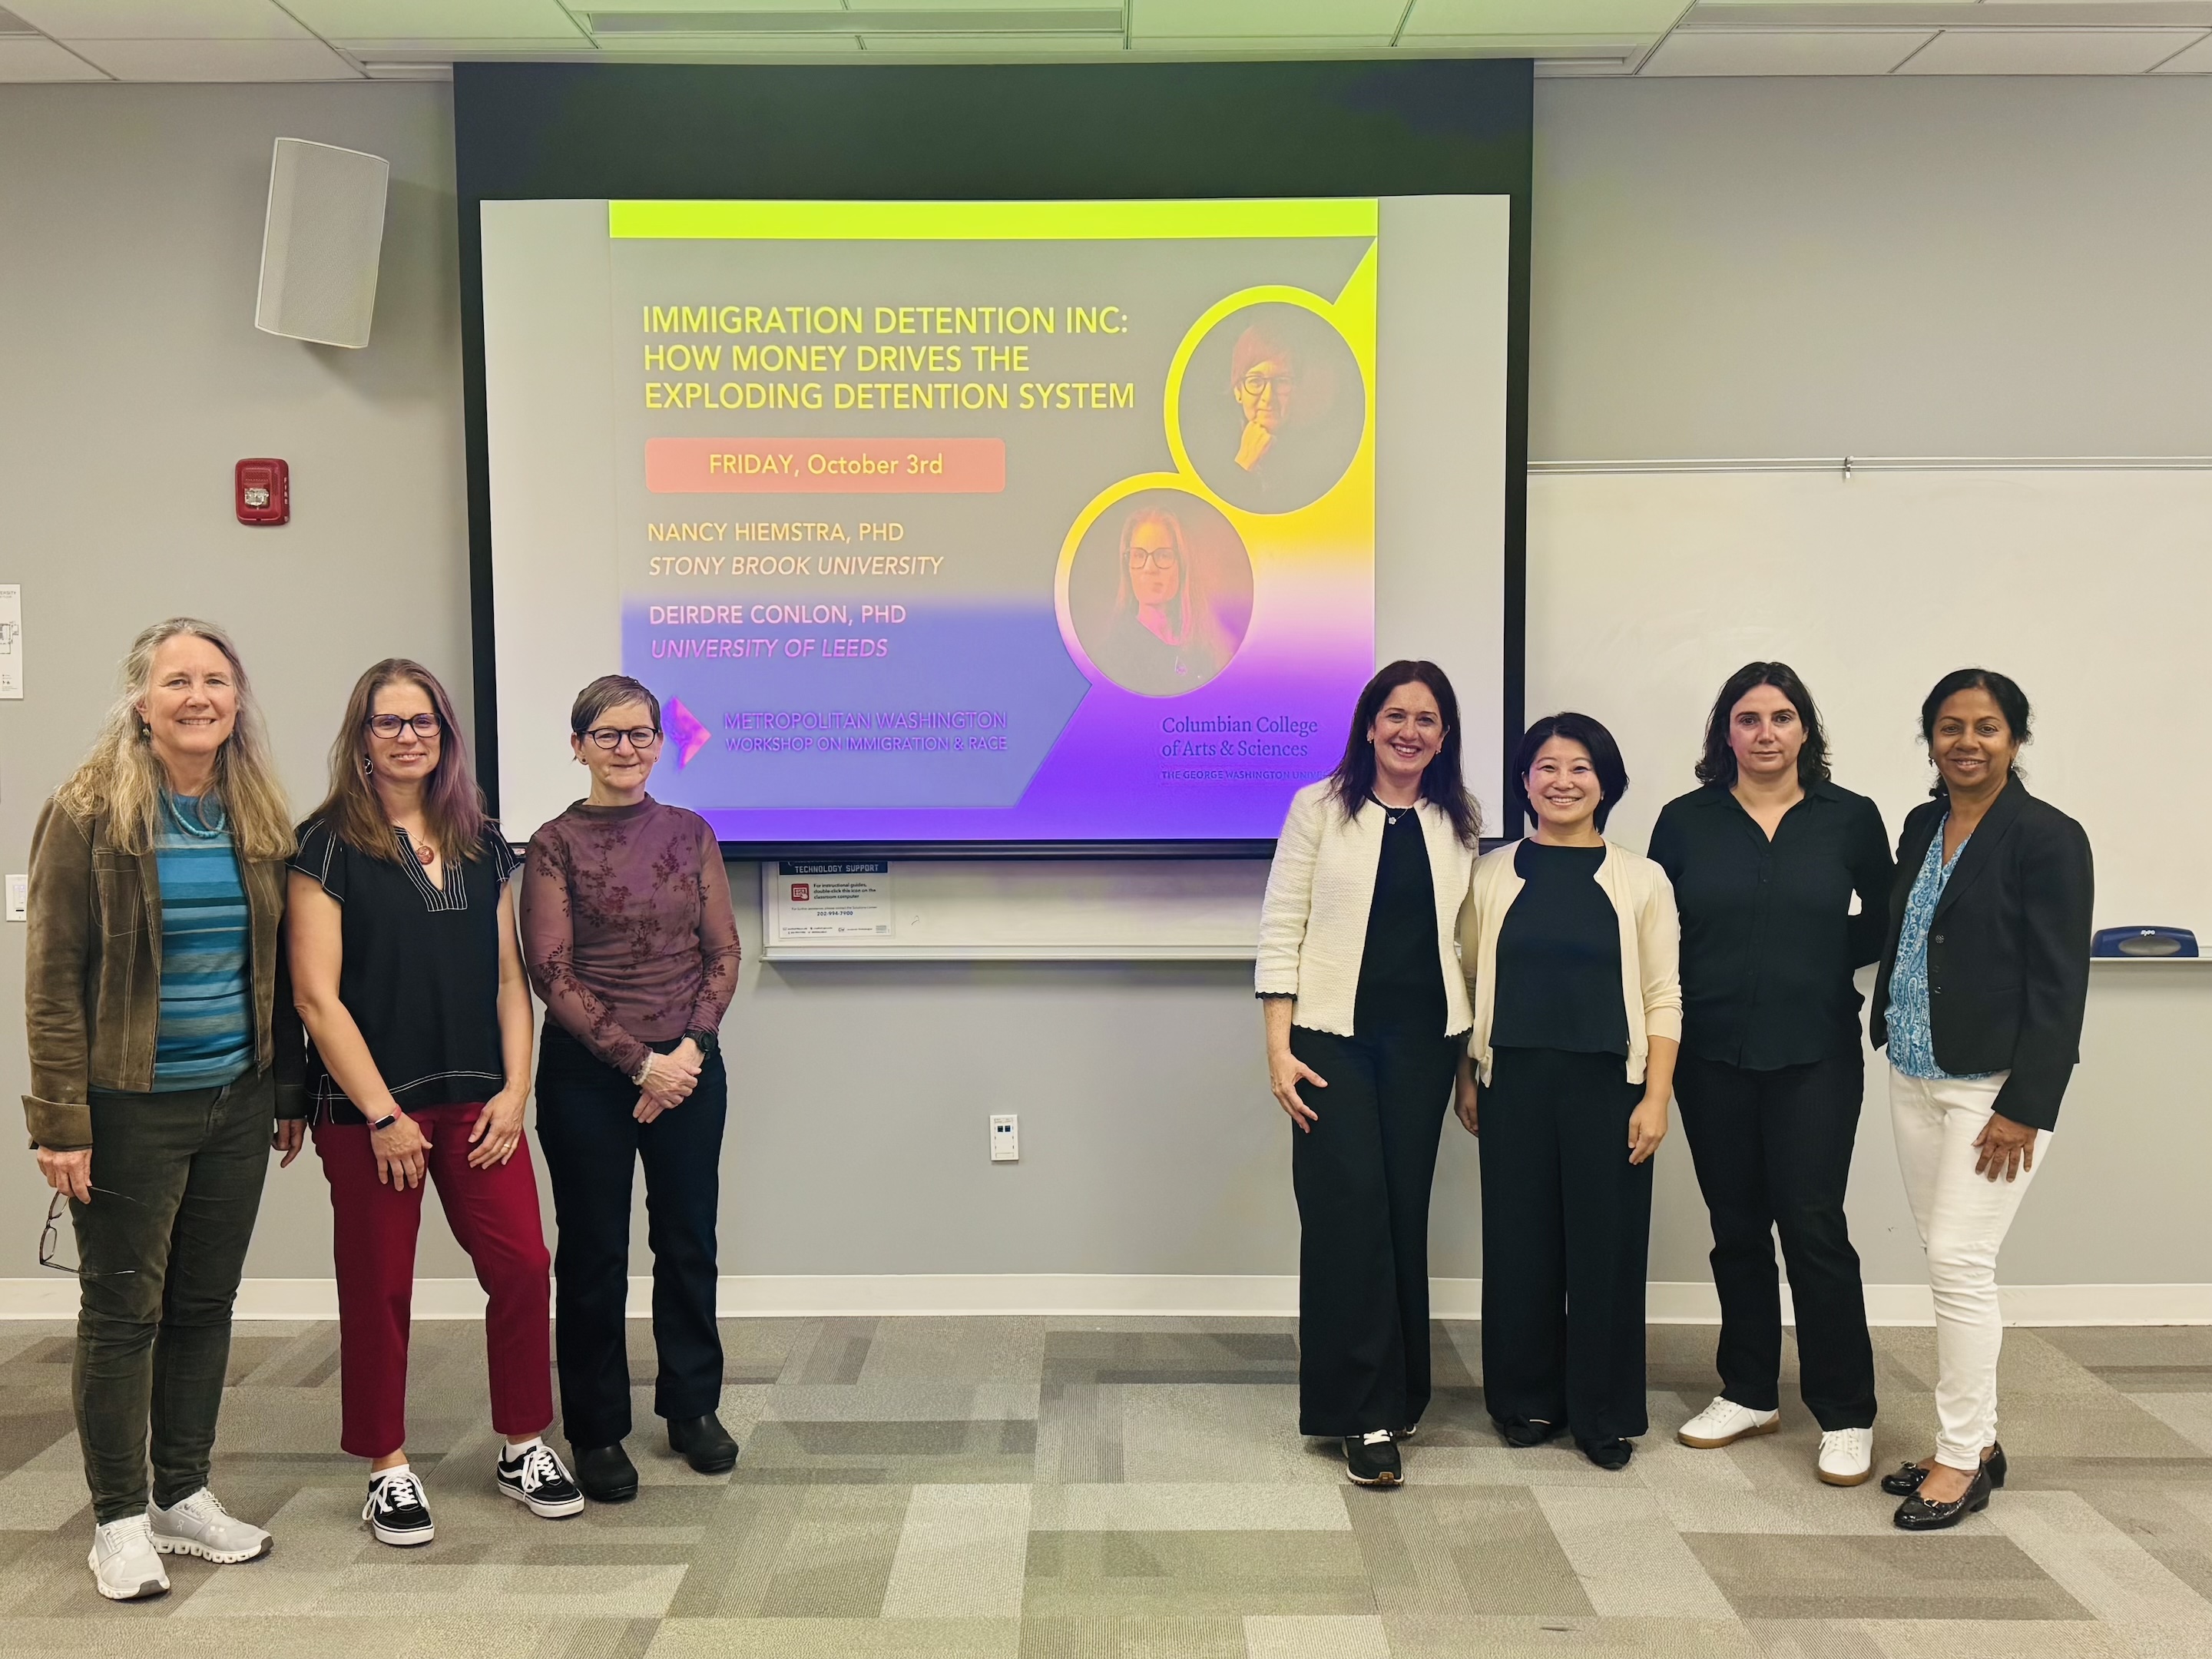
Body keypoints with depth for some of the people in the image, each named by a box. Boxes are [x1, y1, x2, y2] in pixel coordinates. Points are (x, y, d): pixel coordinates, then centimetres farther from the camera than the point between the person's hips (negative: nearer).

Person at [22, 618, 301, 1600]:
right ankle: (119, 1520, 19)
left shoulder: (260, 819, 4)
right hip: (131, 1106, -4)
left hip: (237, 1104, 5)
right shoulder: (90, 814, -9)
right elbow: (54, 976, -10)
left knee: (206, 1303, 13)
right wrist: (60, 1120, -14)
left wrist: (289, 1090, 10)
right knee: (123, 1310, 5)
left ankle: (185, 1496, 27)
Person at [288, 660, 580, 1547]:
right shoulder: (330, 844, -4)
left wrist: (514, 1091, 0)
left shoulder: (482, 844, 11)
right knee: (378, 1289, 5)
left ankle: (523, 1447, 19)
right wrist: (382, 1116, -12)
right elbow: (316, 994, -9)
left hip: (475, 1102, 4)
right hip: (368, 1108, -4)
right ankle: (388, 1468, 23)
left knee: (523, 1266, 0)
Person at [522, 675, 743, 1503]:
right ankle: (597, 1429, 21)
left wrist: (690, 1047, -9)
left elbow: (723, 953, 5)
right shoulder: (555, 845, -3)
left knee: (689, 1240, 10)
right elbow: (552, 975, -8)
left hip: (690, 1067, 3)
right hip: (588, 1076, -3)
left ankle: (692, 1406, 28)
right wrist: (639, 1061, -12)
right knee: (595, 1253, 6)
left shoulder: (690, 834, 6)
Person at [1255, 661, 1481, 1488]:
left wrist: (1474, 1052, 8)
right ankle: (1366, 1414, 1)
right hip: (1334, 1037, -3)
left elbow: (1463, 937, 13)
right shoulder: (1320, 808, -1)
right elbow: (1280, 929, -3)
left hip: (1423, 1041, 3)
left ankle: (1396, 1391, 23)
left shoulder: (1458, 825, 9)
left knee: (1404, 1212, 8)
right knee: (1350, 1211, -7)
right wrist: (1279, 1047, -10)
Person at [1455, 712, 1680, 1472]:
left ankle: (1605, 1415, 19)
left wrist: (1656, 1096, -5)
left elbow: (1663, 997, 0)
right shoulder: (1492, 875, 4)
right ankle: (1526, 1400, 23)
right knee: (1519, 1243, 7)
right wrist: (1465, 1079, 5)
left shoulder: (1641, 879, 1)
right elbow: (1469, 981, 8)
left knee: (1607, 1245, 4)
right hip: (1514, 1083, 1)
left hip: (1608, 1086, -1)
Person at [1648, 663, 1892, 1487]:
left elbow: (1884, 923, 9)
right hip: (1713, 1056, 2)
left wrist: (1823, 963, -4)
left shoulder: (1851, 818, 1)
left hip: (1814, 1055, -2)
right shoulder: (1686, 821, 3)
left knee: (1813, 1226, -4)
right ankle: (1750, 1394, 25)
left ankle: (1846, 1417, 9)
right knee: (1737, 1227, 11)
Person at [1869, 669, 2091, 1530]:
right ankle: (1975, 1440, 23)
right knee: (1946, 1258, 11)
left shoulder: (2048, 837, -10)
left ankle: (1962, 1461, 6)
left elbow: (2059, 983, -12)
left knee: (1960, 1261, -7)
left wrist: (2025, 1109, -16)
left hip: (1993, 1086, -6)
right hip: (1914, 1079, 7)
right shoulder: (1920, 827, 10)